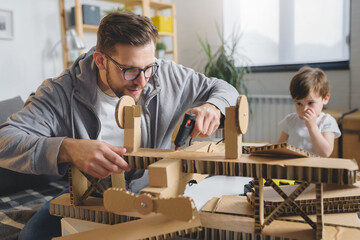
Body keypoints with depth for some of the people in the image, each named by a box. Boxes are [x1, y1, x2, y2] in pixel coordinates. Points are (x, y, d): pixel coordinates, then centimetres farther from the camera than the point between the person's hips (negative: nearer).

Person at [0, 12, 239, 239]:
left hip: (154, 188, 2)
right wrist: (67, 149, -46)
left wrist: (212, 107, -24)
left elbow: (223, 89, 2)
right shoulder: (62, 92, -18)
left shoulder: (167, 75, -10)